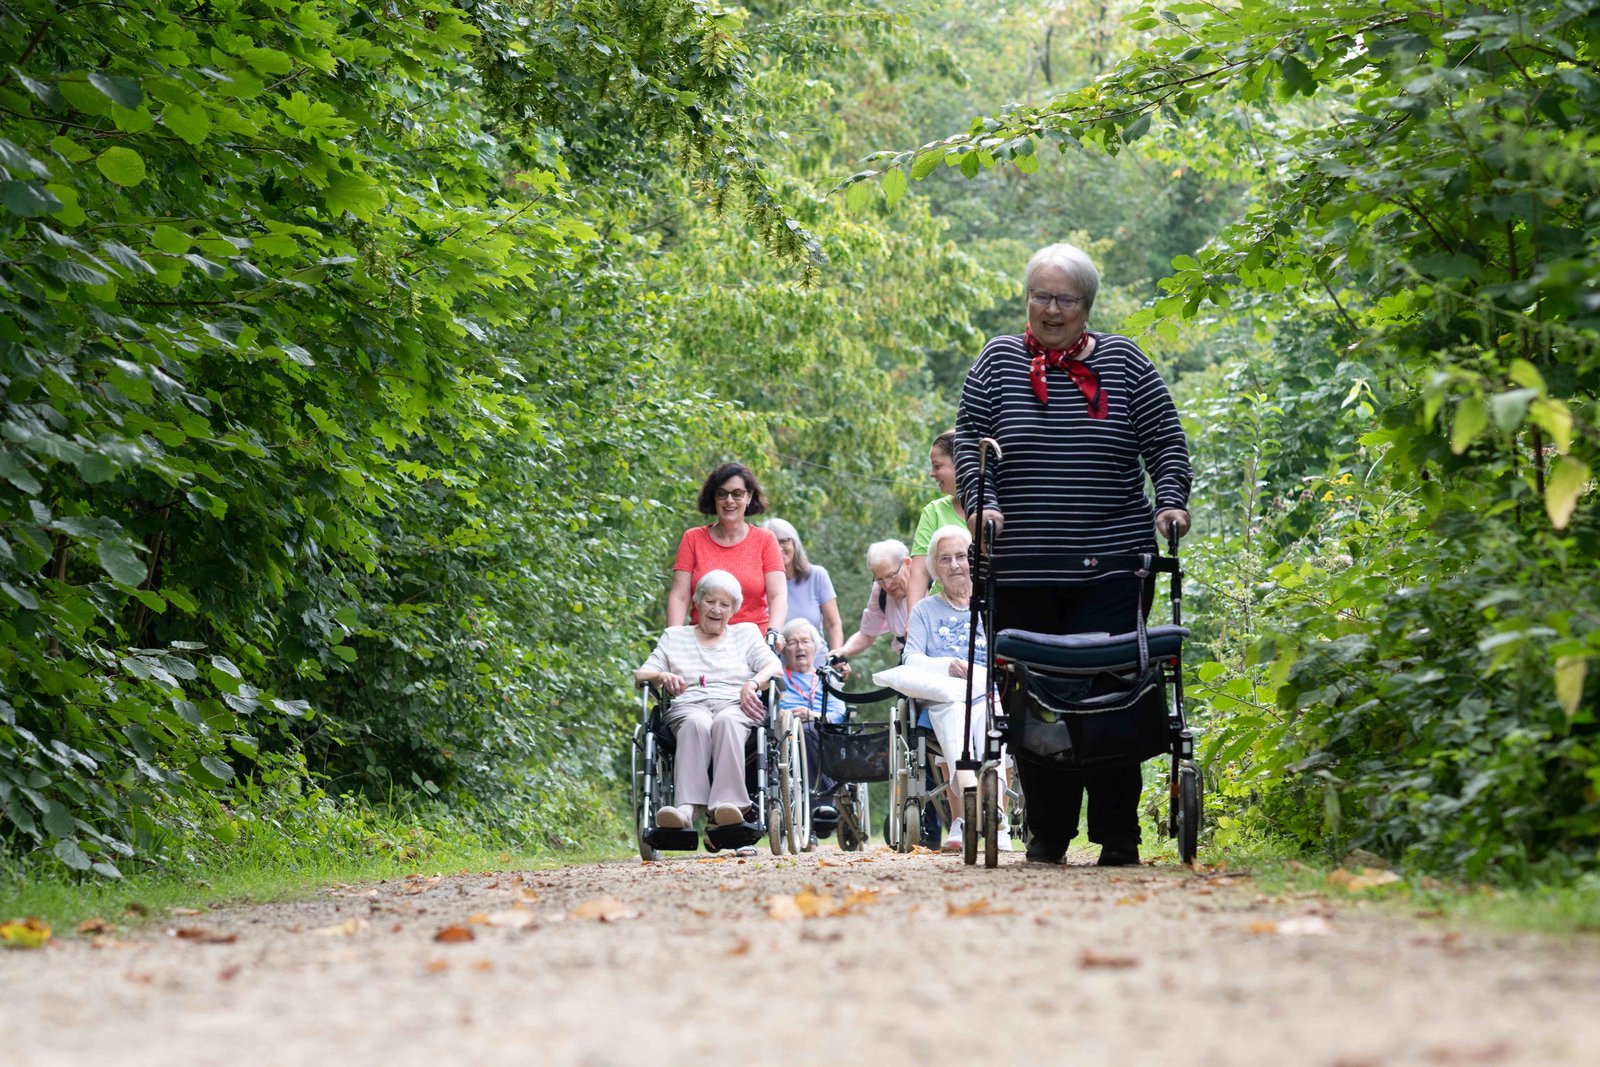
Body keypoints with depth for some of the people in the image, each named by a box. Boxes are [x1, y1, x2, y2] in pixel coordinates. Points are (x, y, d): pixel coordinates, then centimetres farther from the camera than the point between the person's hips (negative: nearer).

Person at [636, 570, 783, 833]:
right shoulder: (674, 637, 26)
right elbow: (641, 674, 15)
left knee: (726, 721, -39)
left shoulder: (746, 633, 26)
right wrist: (662, 677, -10)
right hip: (689, 706, 0)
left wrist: (753, 683, -14)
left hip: (736, 706, 0)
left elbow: (774, 666, 9)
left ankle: (725, 804, -56)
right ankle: (687, 808, -56)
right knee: (696, 723, -39)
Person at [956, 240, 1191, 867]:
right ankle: (1047, 832, 10)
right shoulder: (998, 360, 10)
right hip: (1021, 570, 1)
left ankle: (1118, 835, -1)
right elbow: (969, 439, 7)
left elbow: (1166, 442, 11)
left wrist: (1169, 502, -4)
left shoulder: (1122, 362, 10)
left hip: (1111, 564, -1)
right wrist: (979, 503, -9)